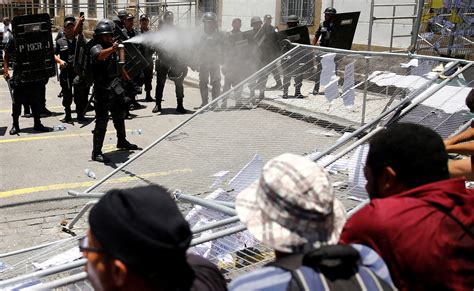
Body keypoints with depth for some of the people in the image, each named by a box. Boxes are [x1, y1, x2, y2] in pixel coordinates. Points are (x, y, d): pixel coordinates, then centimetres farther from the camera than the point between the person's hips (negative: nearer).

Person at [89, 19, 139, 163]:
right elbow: (100, 55, -39)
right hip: (103, 92, -8)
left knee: (119, 117, 23)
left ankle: (122, 142, 42)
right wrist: (112, 49, -58)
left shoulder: (113, 48, 11)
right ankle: (96, 152, -4)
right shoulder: (96, 49, -13)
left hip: (116, 90, 8)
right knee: (101, 122, -8)